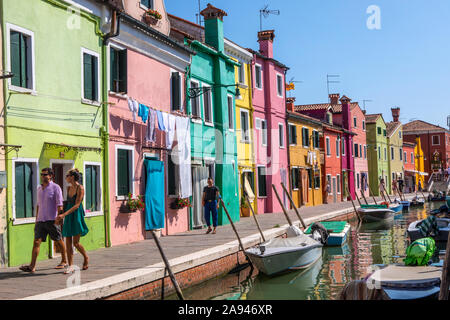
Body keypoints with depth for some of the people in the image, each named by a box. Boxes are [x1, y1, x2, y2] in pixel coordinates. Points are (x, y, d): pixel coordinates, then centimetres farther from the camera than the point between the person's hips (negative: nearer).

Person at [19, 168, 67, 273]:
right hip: (40, 221, 6)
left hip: (52, 220, -5)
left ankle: (64, 261, 23)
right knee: (36, 241, -5)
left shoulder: (55, 188, -6)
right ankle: (32, 266, -10)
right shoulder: (39, 188, 15)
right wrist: (36, 219, 18)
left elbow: (59, 205, -10)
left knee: (58, 241, 6)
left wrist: (58, 219, -17)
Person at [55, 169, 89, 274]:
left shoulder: (80, 188, -11)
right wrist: (62, 217, 18)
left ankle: (86, 258, 20)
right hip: (68, 216, 7)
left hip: (77, 215, -7)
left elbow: (76, 205, -17)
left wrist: (64, 214, -24)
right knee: (68, 243, 1)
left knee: (75, 243, -6)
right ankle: (70, 266, 5)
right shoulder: (69, 188, 11)